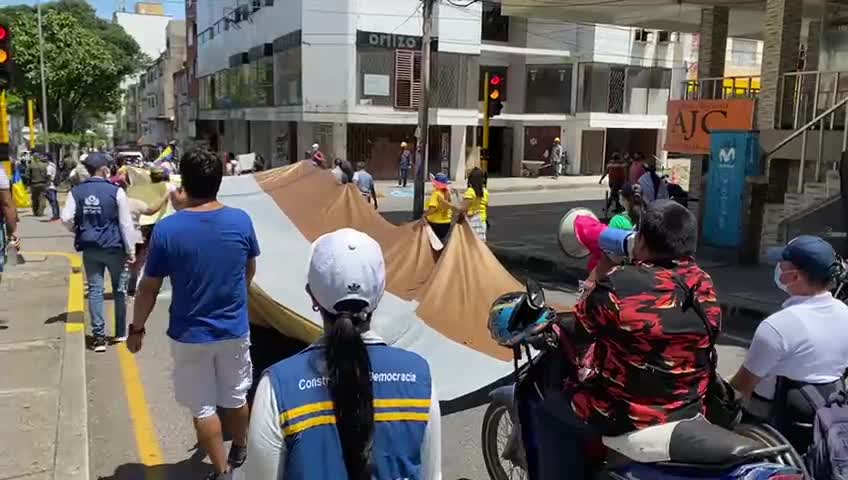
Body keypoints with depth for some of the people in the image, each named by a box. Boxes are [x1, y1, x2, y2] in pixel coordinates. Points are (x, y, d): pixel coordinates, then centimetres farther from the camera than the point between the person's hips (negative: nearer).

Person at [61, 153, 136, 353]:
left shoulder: (76, 192, -1)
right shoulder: (116, 191, -10)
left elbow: (66, 219, -6)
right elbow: (126, 223, -9)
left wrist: (78, 231, 16)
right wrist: (131, 250, -2)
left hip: (89, 248, 2)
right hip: (113, 247, -2)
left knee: (95, 291, 6)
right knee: (119, 290, 13)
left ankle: (99, 337, 4)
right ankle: (121, 333, 23)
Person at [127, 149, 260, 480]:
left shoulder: (167, 229, -18)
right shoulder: (241, 221, -10)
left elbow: (149, 288, -10)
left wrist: (136, 328, 5)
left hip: (190, 336, -3)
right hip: (234, 330, 3)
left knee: (203, 408, 12)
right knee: (235, 397, 22)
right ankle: (239, 450, 43)